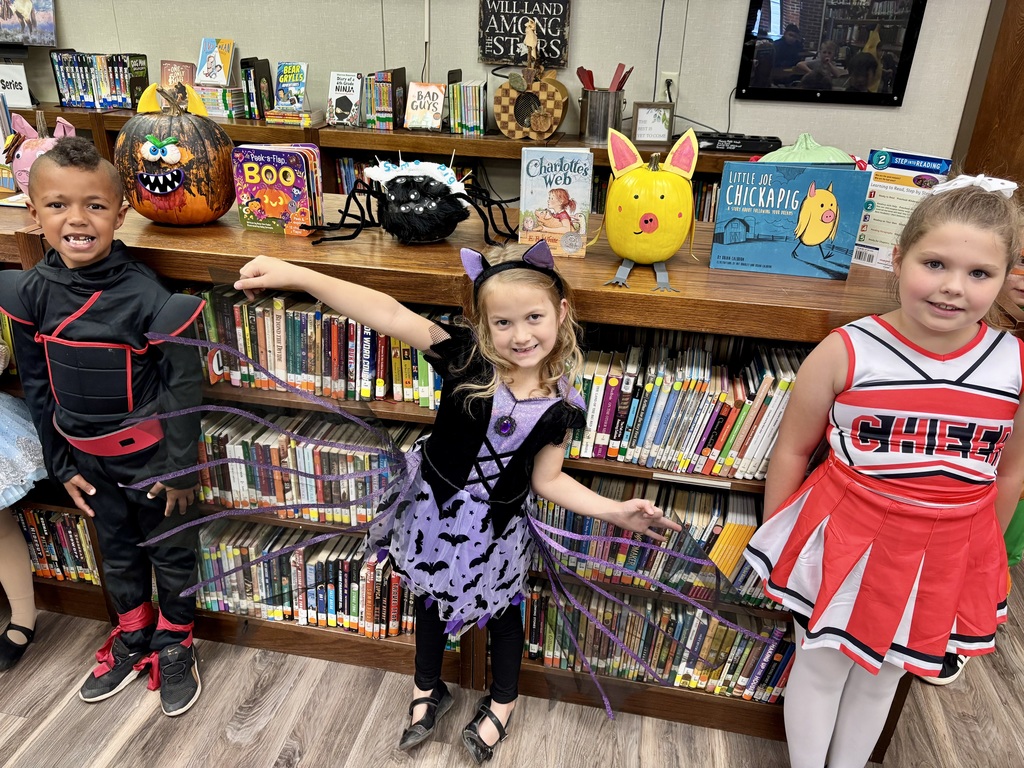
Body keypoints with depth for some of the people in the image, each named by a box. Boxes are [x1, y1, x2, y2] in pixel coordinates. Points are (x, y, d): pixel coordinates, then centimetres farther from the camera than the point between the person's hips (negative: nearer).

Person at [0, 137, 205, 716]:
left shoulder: (147, 296, -23)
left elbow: (184, 386, -16)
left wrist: (180, 467, -12)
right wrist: (61, 464, 4)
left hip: (149, 455, -4)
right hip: (87, 457, 5)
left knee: (170, 552, 14)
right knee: (117, 550, 23)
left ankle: (175, 645, 37)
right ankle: (134, 639, 45)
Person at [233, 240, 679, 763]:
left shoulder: (559, 406, -18)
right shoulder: (466, 356, -25)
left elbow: (547, 479, -7)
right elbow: (389, 314, -35)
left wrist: (613, 511, -15)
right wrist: (294, 275, -41)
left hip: (496, 532, 0)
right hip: (434, 513, 0)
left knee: (500, 612, 23)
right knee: (431, 601, 25)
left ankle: (502, 703, 54)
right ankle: (428, 692, 55)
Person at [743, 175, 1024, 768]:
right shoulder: (845, 352, -17)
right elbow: (792, 449, -7)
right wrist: (774, 540, 0)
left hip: (947, 555, 3)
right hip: (847, 539, -2)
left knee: (882, 676, 23)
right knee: (821, 666, 17)